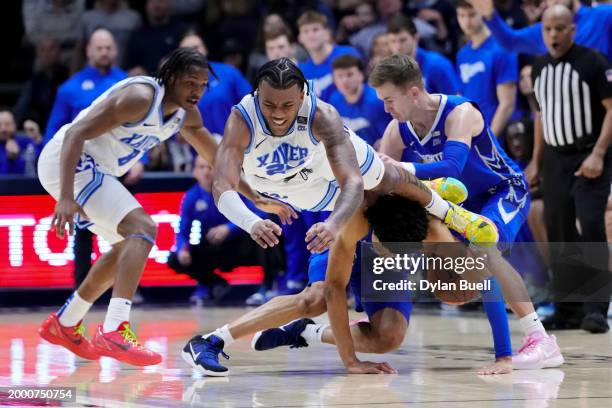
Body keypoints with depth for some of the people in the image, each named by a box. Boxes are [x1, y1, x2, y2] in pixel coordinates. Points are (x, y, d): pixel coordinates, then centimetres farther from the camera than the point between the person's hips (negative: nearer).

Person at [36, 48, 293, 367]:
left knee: (129, 244, 21)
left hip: (92, 170, 10)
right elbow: (76, 134, -29)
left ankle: (64, 325, 30)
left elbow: (218, 159, 21)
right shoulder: (141, 98, -23)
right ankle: (114, 332, -34)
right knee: (142, 228, -23)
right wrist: (65, 198, -37)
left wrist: (255, 198, 17)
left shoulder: (186, 114, 5)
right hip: (67, 161, -10)